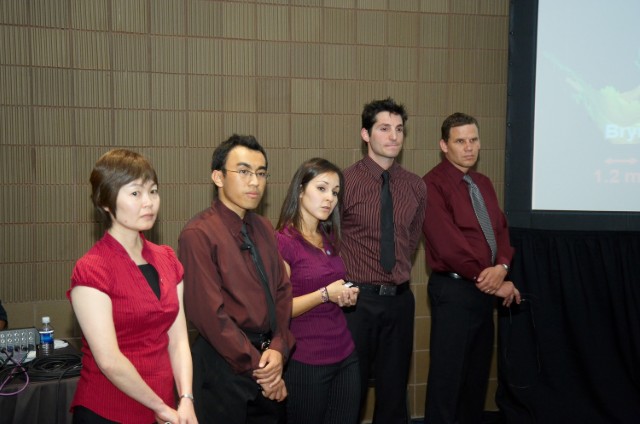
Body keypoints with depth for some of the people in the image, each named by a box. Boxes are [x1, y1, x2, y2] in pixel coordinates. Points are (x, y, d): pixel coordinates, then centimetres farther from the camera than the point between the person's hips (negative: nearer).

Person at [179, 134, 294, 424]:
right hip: (225, 364, -7)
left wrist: (278, 348, -7)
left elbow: (283, 291, 8)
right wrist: (256, 366, -14)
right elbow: (210, 313, -18)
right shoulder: (198, 234, -15)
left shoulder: (264, 228, 8)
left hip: (270, 360, 7)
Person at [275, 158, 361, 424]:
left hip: (345, 357, 7)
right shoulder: (282, 241, -13)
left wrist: (347, 296, 1)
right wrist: (324, 294, -23)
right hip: (304, 362, -7)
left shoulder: (330, 238, 10)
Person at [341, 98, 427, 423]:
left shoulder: (415, 186, 3)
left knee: (394, 388, 16)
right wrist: (342, 283, 0)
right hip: (357, 298, -4)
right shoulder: (345, 182, -11)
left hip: (400, 298, 4)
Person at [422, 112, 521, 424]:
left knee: (478, 372, 17)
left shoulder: (484, 183, 13)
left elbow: (501, 229, 11)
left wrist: (501, 267, -10)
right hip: (454, 290, -8)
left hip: (486, 290, 8)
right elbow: (449, 245, -19)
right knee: (448, 374, 0)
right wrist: (490, 280, -13)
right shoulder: (434, 184, -13)